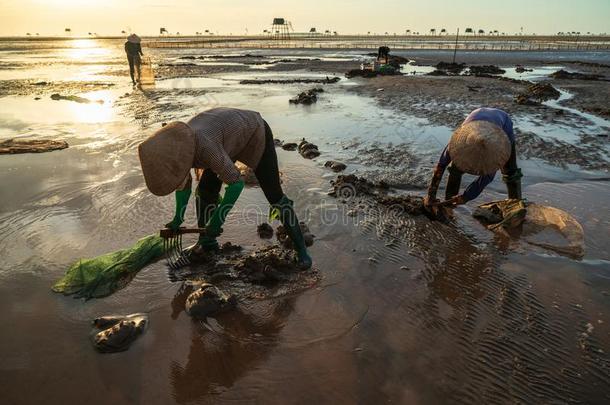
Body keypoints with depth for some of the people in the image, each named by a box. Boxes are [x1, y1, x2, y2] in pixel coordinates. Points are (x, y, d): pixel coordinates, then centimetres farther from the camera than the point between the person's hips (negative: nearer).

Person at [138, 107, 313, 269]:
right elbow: (184, 183, 3)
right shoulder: (173, 149, -16)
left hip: (254, 134, -7)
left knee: (273, 194, -9)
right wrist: (178, 218, 4)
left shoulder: (204, 147, -41)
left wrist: (217, 221, -29)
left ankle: (301, 248, 4)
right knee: (205, 190, 2)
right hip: (230, 137, 7)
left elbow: (236, 183, -35)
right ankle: (208, 242, 21)